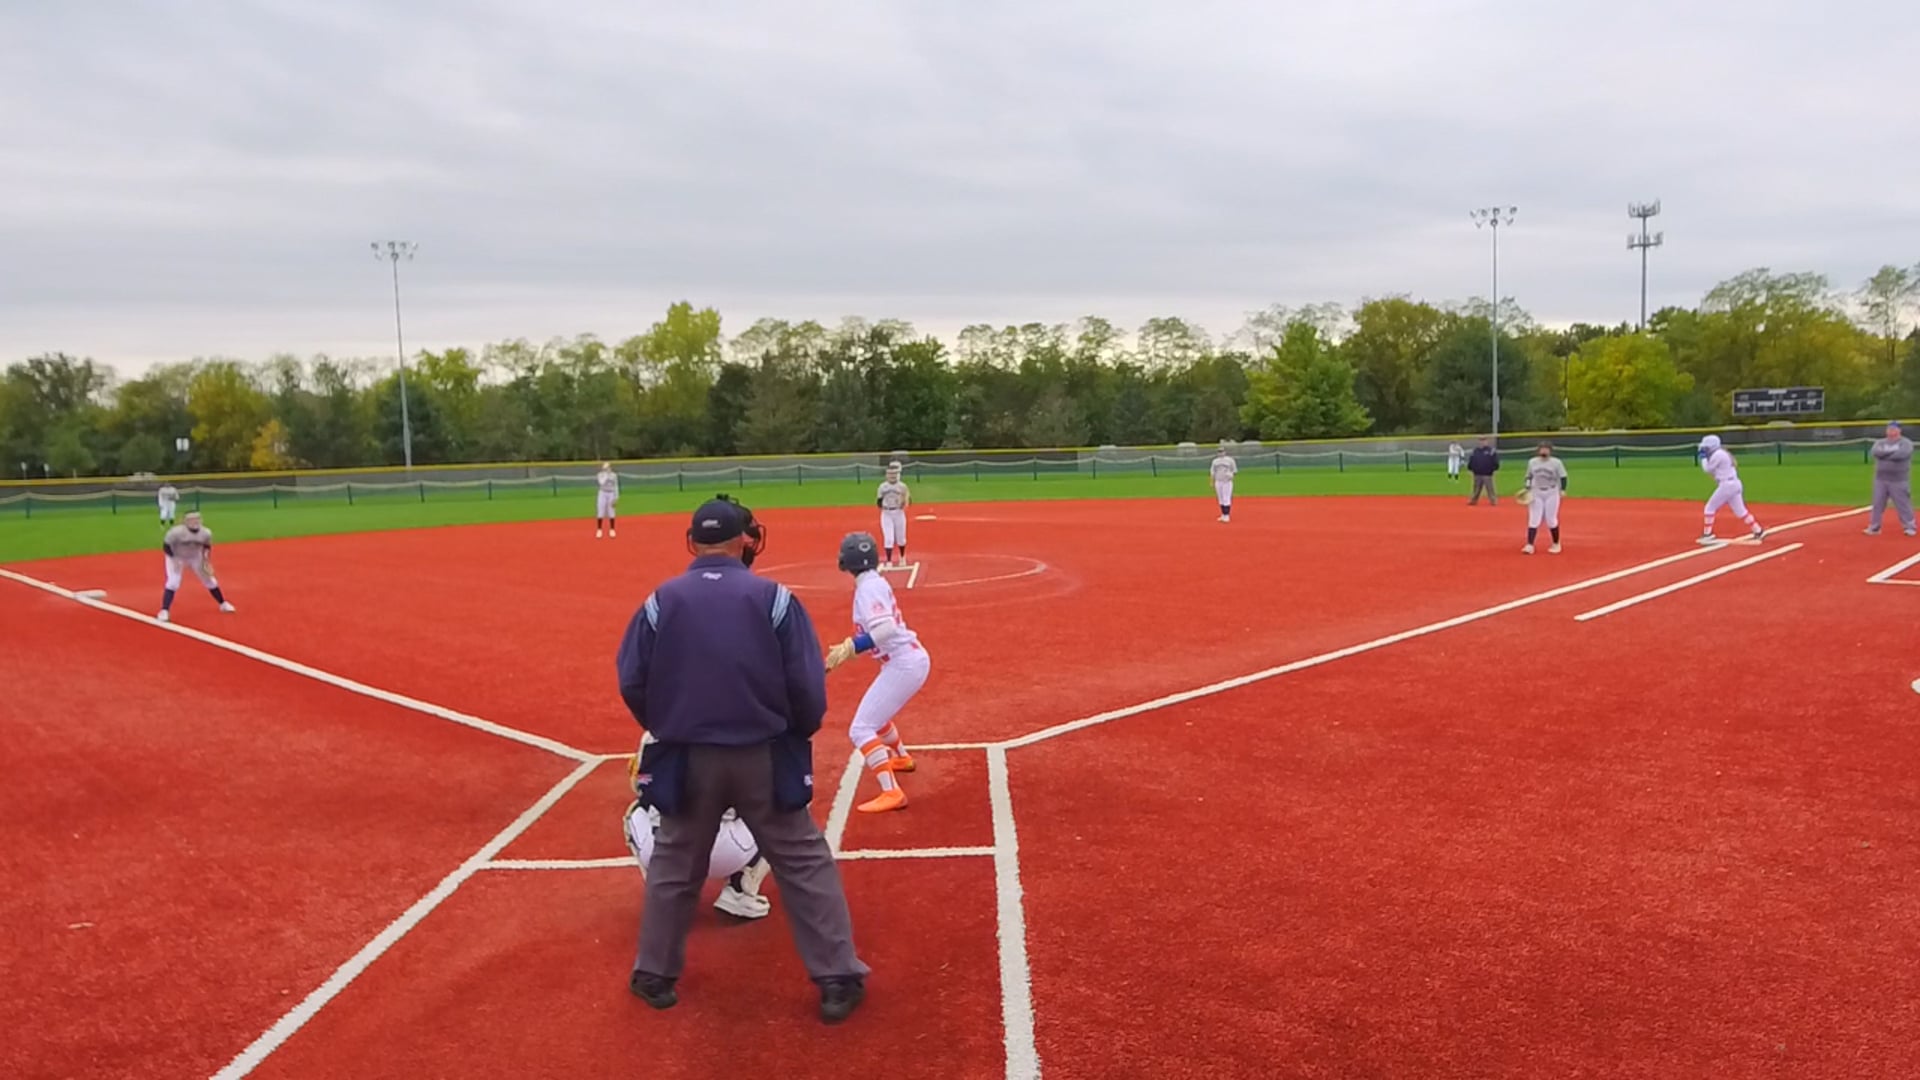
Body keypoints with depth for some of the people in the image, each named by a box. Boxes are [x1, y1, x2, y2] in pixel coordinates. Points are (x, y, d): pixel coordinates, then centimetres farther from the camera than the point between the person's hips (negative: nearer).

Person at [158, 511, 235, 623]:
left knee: (209, 580, 10)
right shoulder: (176, 532, -33)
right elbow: (166, 546, -21)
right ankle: (164, 611, -15)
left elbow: (207, 547, -2)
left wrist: (206, 561, -13)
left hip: (195, 557, 4)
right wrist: (174, 560, -29)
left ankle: (223, 603, 28)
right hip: (176, 557, -4)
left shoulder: (206, 533, -22)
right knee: (173, 583, -20)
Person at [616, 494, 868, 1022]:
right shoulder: (774, 598, -9)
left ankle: (655, 975, 30)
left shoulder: (661, 600, -3)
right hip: (764, 758, -2)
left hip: (688, 761, 2)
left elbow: (632, 684, -1)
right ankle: (838, 979, 10)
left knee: (674, 866, 20)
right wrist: (795, 736, 9)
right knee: (804, 864, 9)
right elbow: (808, 689, -10)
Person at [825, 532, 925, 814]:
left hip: (903, 664, -10)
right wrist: (850, 648, 9)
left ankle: (891, 793, -24)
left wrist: (849, 648, -33)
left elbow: (885, 631, -30)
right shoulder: (876, 582, 12)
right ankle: (900, 757, 56)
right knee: (875, 711, 34)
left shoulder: (868, 587, -16)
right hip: (910, 659, 10)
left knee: (861, 729, -14)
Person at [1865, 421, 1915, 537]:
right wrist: (1893, 453, -17)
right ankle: (1874, 527, 13)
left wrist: (1885, 454, -11)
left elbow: (1902, 454, -22)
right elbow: (1876, 452, -11)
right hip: (1880, 480, 4)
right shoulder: (1880, 443, 11)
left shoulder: (1906, 443, -2)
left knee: (1903, 504, -2)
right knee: (1877, 504, 7)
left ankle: (1909, 527, 6)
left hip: (1899, 481, -4)